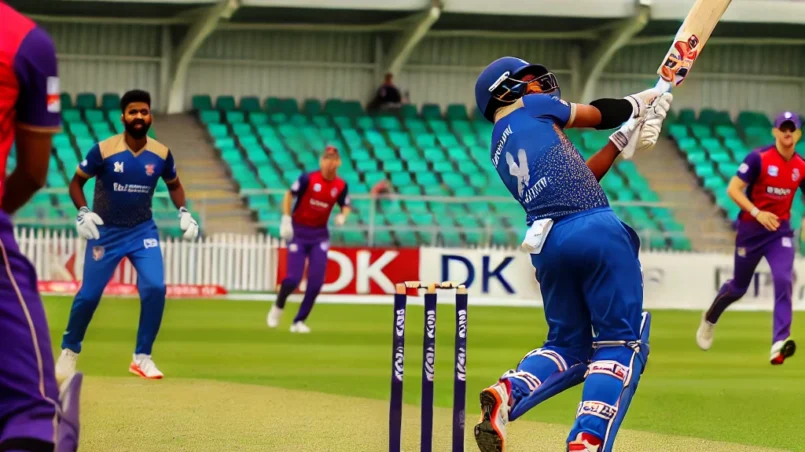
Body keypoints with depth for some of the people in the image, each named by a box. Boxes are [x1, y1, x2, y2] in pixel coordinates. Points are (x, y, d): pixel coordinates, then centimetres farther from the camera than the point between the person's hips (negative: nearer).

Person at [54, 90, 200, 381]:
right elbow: (76, 182, -4)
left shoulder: (161, 154, -6)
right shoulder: (103, 150, -15)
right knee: (89, 294, 1)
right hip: (104, 231, -2)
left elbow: (174, 185, 13)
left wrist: (183, 213, -3)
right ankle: (69, 350, 27)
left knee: (155, 287, -15)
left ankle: (142, 357, -1)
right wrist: (82, 213, -20)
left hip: (143, 231, 2)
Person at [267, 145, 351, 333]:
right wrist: (286, 220, -14)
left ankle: (299, 321, 8)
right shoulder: (308, 179, -14)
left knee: (316, 281, -7)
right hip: (298, 232, -3)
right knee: (293, 278, -10)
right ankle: (278, 307, 22)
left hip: (320, 235, 3)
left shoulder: (341, 186, -3)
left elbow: (345, 206, 11)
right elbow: (289, 196, -7)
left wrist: (342, 216, -12)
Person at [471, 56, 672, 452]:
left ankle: (508, 392, -11)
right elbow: (597, 115, 22)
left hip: (547, 244, 7)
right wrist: (639, 104, 39)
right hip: (597, 229, -7)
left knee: (568, 344, 18)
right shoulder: (532, 107, 9)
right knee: (620, 343, -1)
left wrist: (624, 138, 27)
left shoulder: (500, 152, 25)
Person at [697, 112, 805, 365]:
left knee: (783, 280, -20)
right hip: (751, 230, -2)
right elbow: (733, 189, -16)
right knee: (739, 287, 12)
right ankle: (710, 320, 44)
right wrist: (757, 213, -28)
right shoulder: (759, 158, -14)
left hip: (780, 231, 2)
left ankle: (779, 344, -25)